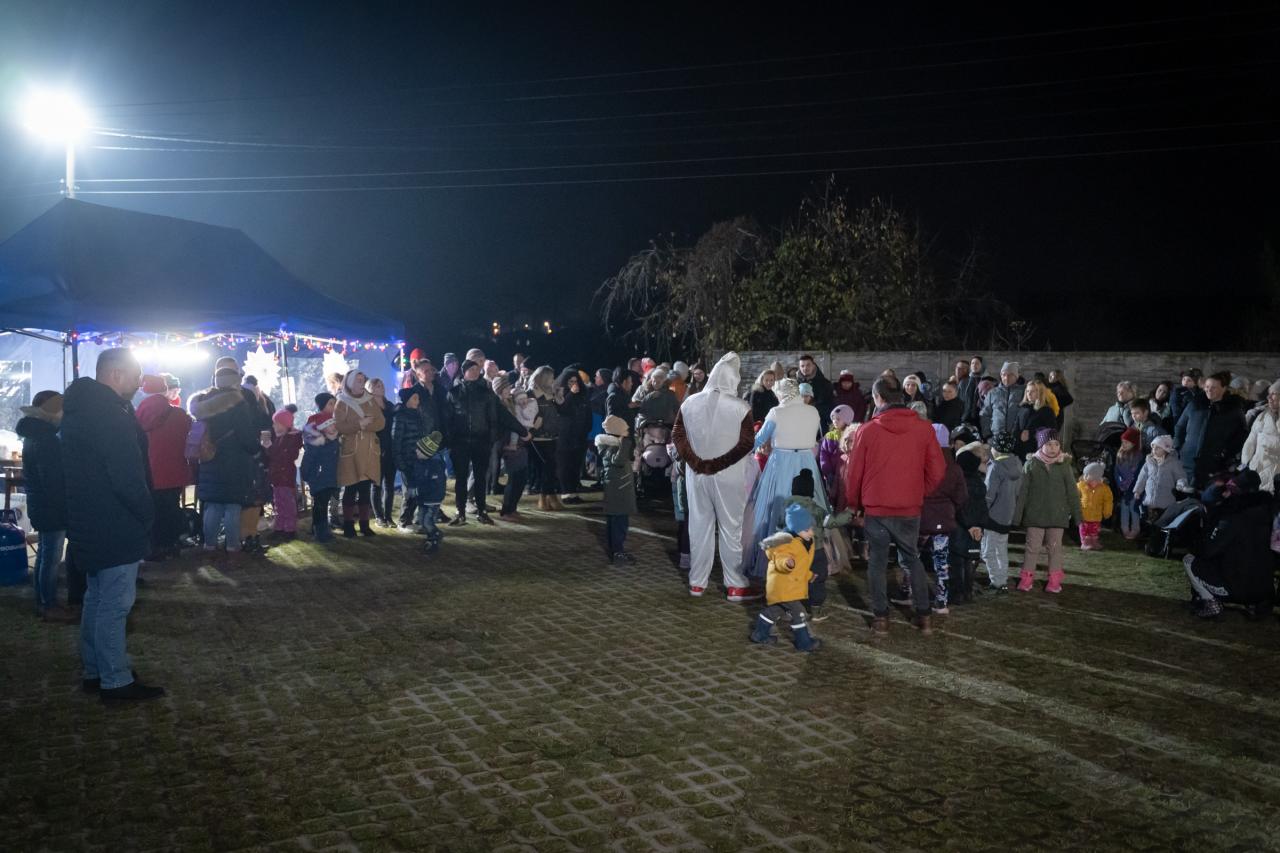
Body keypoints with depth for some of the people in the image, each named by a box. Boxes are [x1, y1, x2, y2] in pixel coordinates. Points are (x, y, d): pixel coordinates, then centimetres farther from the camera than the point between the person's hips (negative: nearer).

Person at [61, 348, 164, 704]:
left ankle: (95, 671, 30)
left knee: (97, 598, 19)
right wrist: (147, 514, -10)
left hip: (90, 524, 10)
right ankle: (116, 682, 5)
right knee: (115, 604, -3)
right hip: (116, 527, -10)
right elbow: (127, 476, -25)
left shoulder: (81, 407, 11)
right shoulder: (109, 412, -20)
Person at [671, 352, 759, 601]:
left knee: (699, 525, 12)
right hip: (729, 476, -3)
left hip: (697, 474, 3)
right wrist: (719, 463, -12)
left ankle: (697, 582, 20)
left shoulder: (690, 402, 1)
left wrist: (696, 462, -6)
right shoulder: (740, 407, -10)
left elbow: (677, 435, -2)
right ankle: (735, 586, 10)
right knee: (730, 528, 5)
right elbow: (747, 443, -15)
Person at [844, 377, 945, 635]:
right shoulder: (924, 429, -5)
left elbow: (854, 472, -4)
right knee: (912, 559, 17)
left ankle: (881, 617, 12)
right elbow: (937, 471, -2)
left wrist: (853, 503, 12)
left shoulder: (868, 430, -10)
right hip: (910, 508, 2)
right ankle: (923, 615, 16)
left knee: (877, 561, 10)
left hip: (875, 508, -2)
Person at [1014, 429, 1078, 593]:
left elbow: (1072, 491, 7)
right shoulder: (1031, 464, -3)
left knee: (1055, 547, 8)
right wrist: (1017, 515, -2)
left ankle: (1055, 579, 17)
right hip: (1035, 515, -1)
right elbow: (1022, 491, -1)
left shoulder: (1064, 465, 1)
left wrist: (1076, 514, 6)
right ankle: (1026, 578, 12)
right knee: (1033, 547, 3)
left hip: (1058, 515, 1)